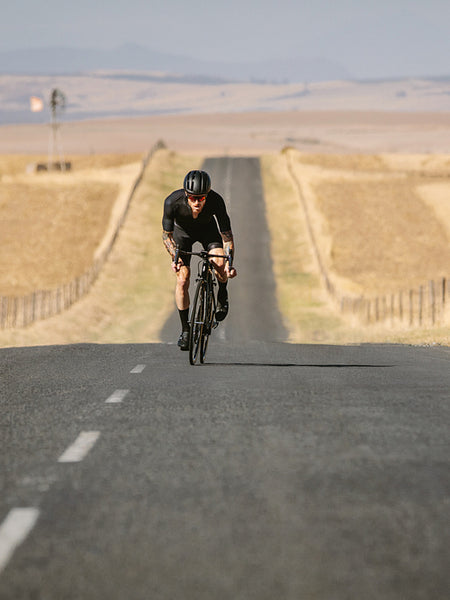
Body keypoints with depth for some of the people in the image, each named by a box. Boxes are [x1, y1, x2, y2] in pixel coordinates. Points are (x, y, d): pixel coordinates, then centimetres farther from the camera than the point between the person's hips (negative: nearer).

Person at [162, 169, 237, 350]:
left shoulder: (216, 201, -37)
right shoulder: (173, 202, -36)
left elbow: (227, 235, -31)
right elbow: (166, 235, -24)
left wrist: (229, 263, -44)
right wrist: (175, 257, -39)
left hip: (207, 228, 0)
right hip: (183, 230, 0)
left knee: (220, 264, -26)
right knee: (182, 280, -13)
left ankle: (222, 295, 7)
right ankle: (185, 329, 2)